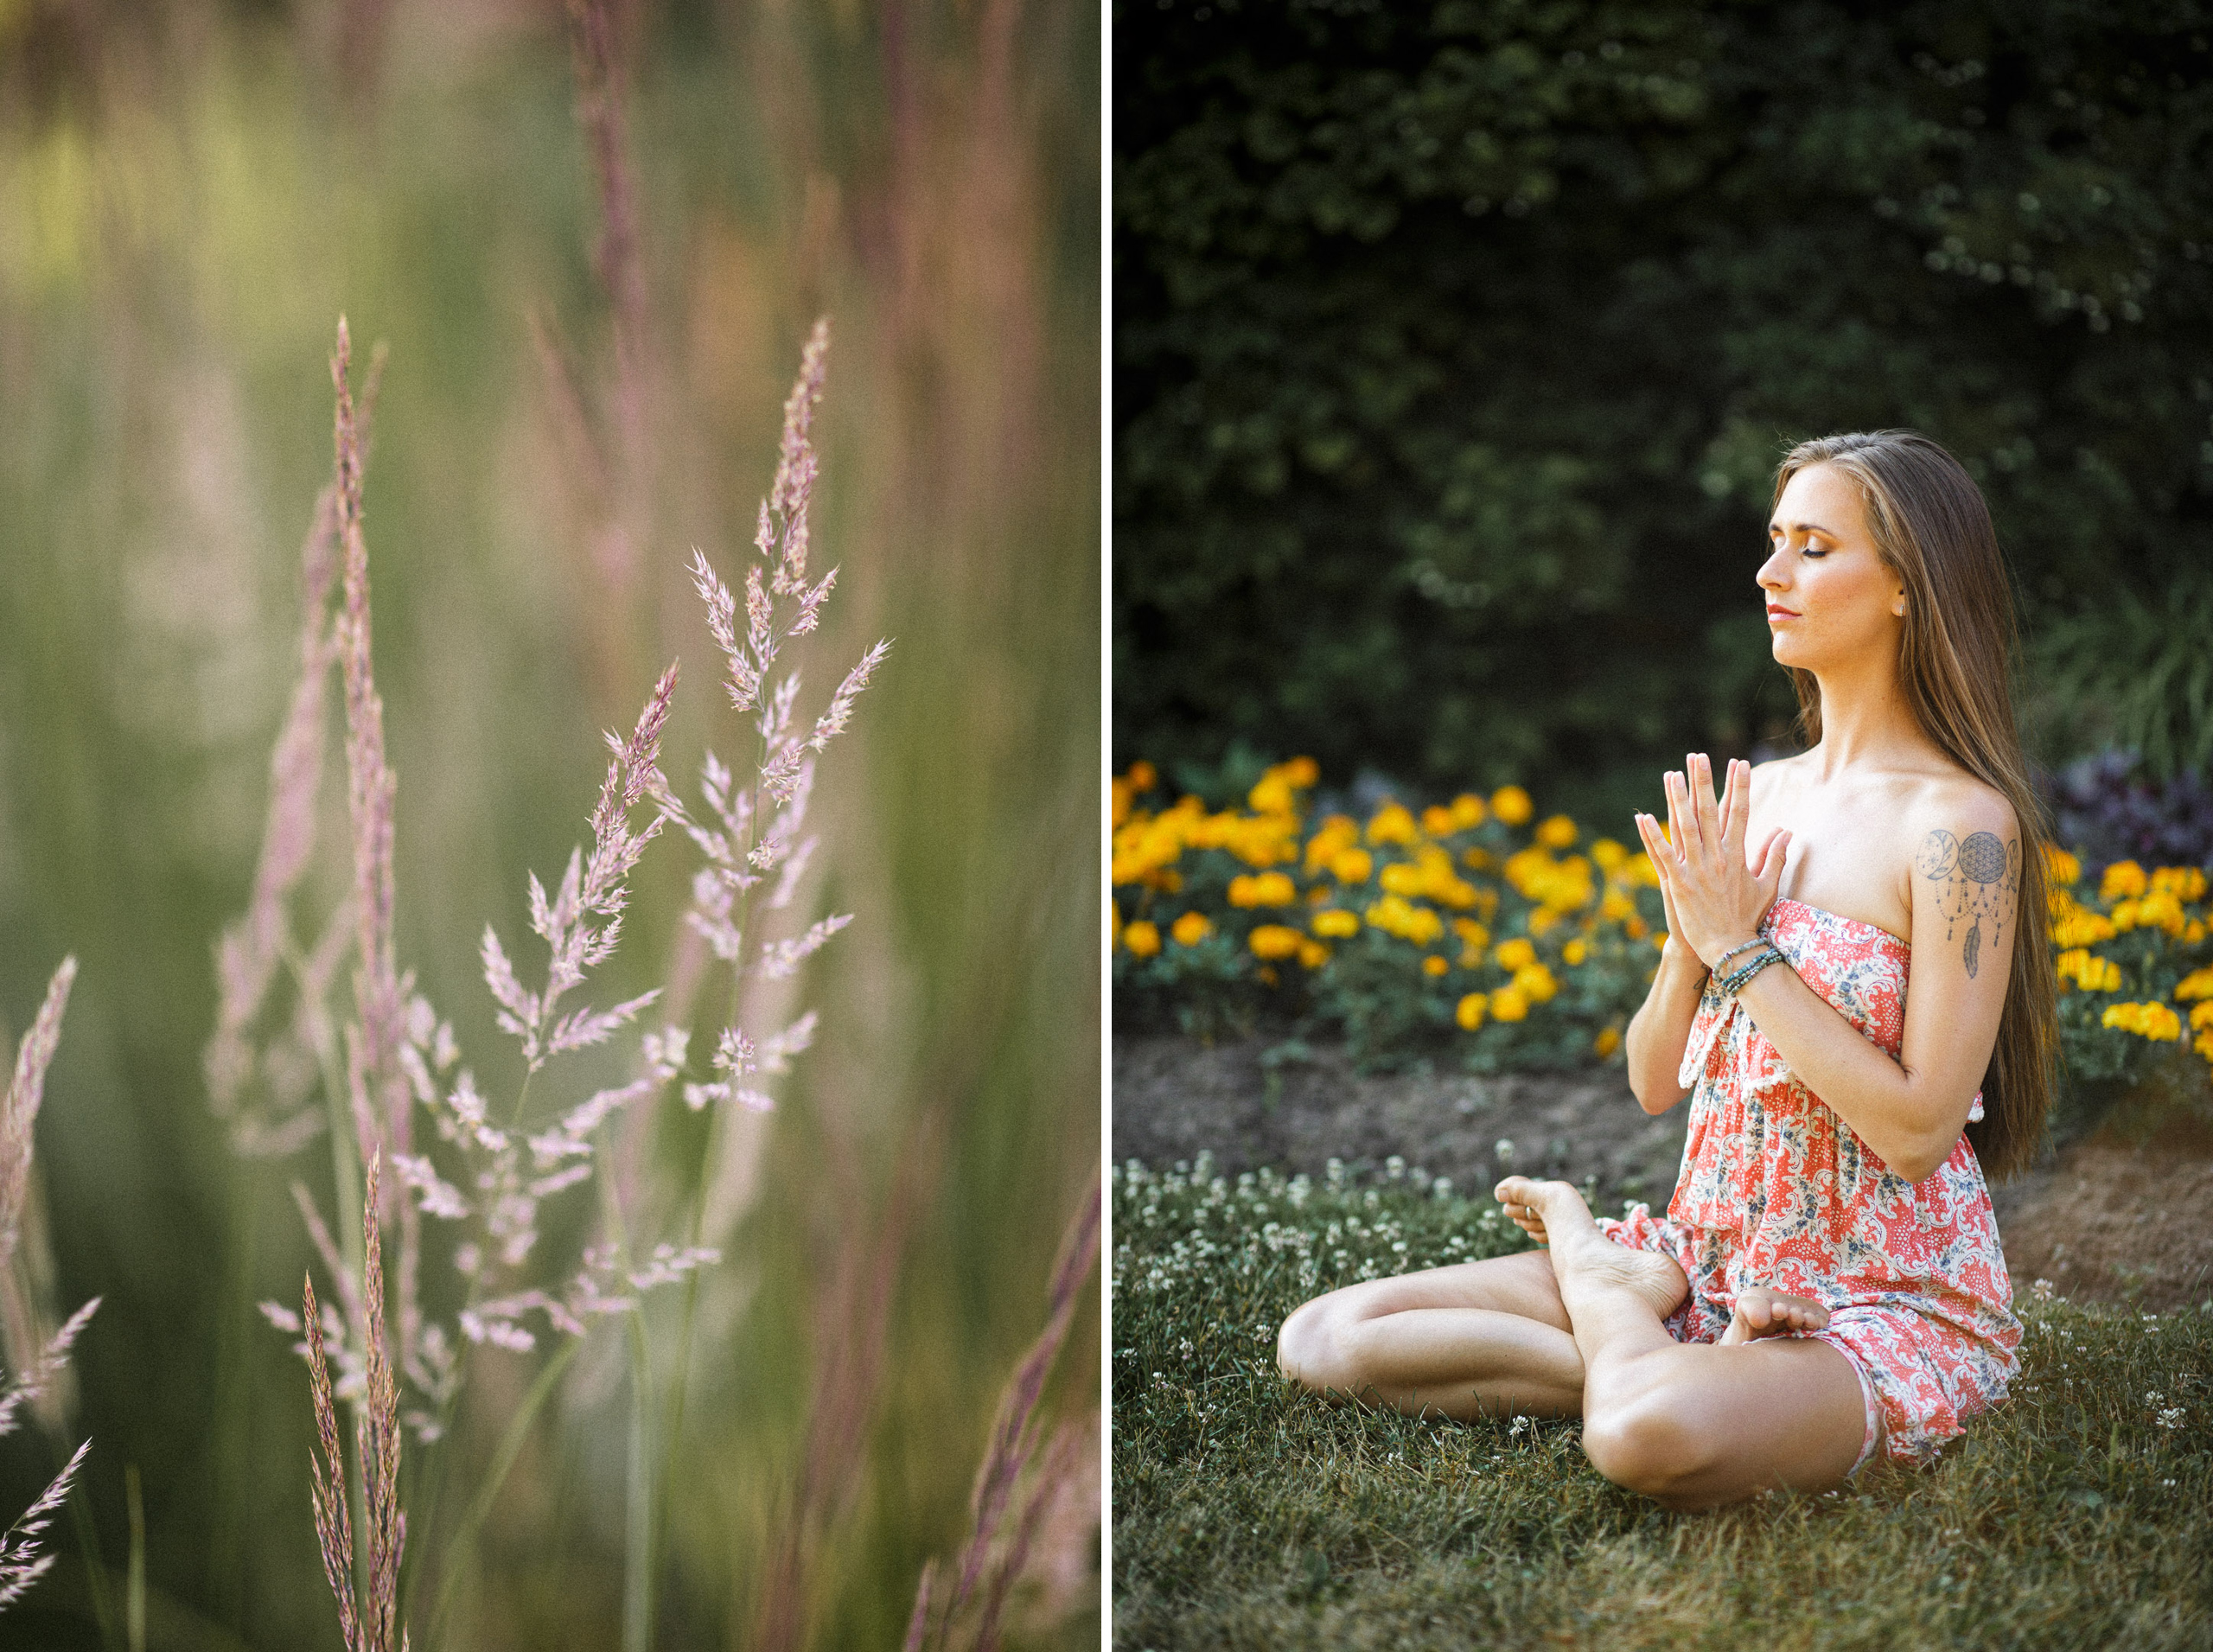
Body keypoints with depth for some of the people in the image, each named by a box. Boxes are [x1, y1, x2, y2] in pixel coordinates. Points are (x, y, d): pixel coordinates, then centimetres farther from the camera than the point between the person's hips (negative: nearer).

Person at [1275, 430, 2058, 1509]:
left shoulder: (1960, 822, -14)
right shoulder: (1752, 796, 8)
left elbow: (1920, 1127, -20)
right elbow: (1654, 1083, 9)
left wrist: (1741, 946, -16)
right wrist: (1690, 935, -11)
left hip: (1892, 1307, -6)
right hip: (1707, 1259, 6)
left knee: (1654, 1437, -39)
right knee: (1323, 1340, -7)